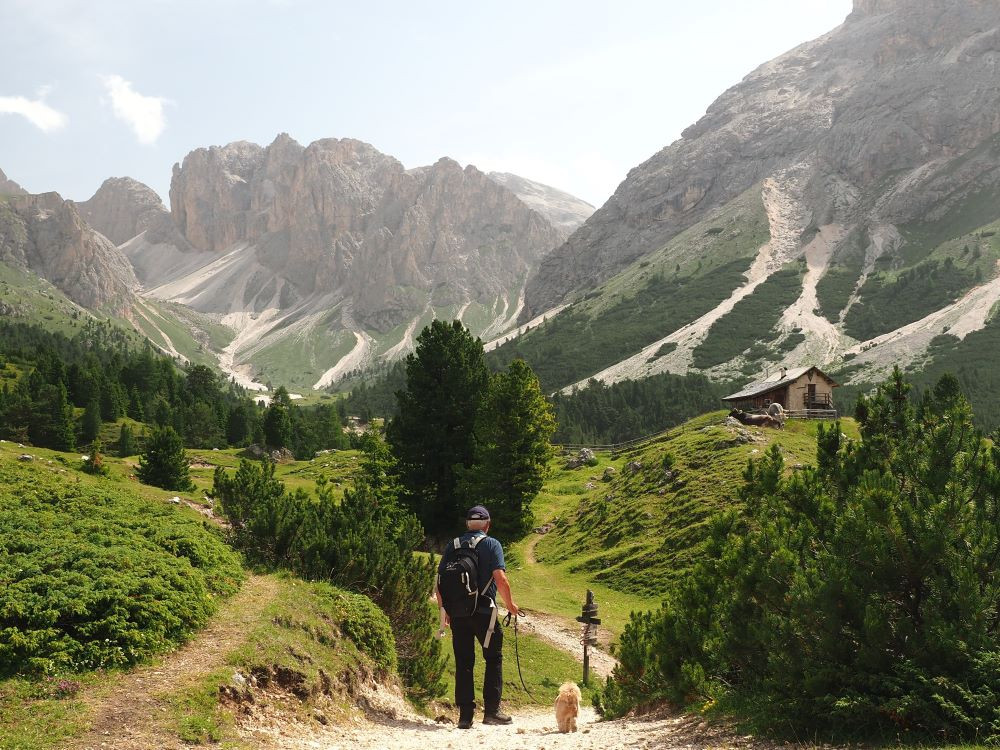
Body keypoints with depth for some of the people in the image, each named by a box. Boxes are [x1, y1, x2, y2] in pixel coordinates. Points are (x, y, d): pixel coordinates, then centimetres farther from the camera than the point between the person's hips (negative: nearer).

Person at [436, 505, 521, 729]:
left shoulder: (453, 546, 10)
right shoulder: (491, 544, -1)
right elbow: (500, 579, -12)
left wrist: (444, 609, 17)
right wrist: (510, 604, 1)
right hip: (483, 610, -3)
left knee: (463, 662, 8)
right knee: (494, 658, 11)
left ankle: (465, 715, 8)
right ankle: (491, 710, 8)